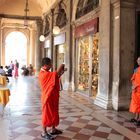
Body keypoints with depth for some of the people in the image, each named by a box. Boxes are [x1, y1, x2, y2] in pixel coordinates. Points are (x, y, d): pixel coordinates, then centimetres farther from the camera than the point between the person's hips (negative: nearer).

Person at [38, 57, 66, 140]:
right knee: (47, 114, 1)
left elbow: (54, 79, 18)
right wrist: (62, 66, -11)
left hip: (53, 97, 10)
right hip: (48, 97, -10)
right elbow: (56, 73, -27)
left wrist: (60, 74, 5)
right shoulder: (43, 74, -22)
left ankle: (53, 130, 30)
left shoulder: (47, 73, 10)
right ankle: (44, 133, 14)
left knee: (54, 113, 17)